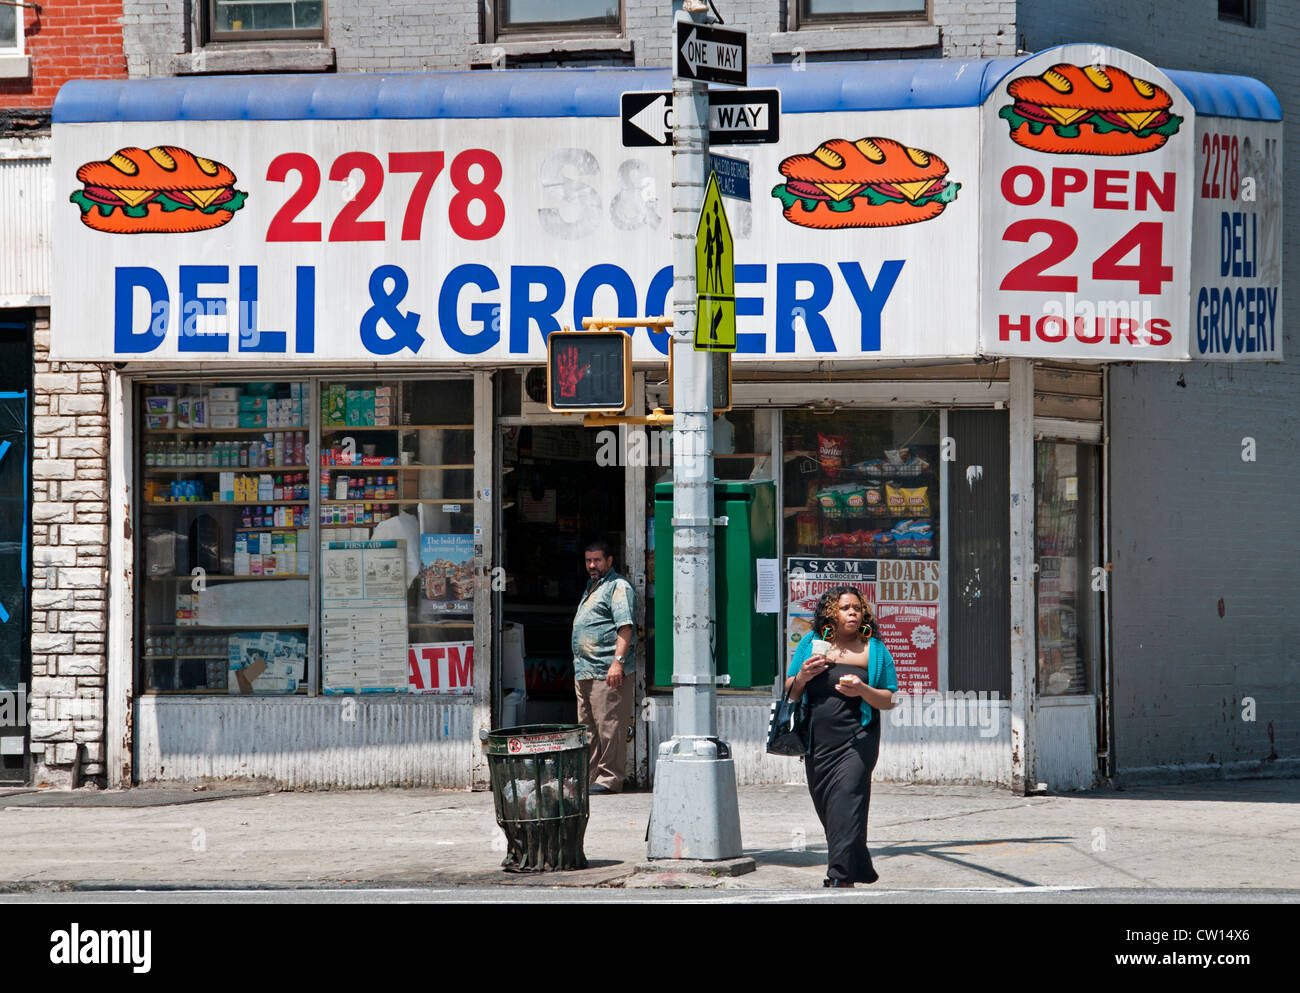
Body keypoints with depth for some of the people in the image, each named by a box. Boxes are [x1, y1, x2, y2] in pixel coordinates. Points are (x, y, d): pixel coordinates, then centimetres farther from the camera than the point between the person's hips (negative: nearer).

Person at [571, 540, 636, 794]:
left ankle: (609, 779, -6)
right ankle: (589, 777, 17)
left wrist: (618, 661, -25)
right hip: (584, 672, 10)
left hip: (606, 672, -10)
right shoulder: (592, 587, 23)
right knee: (588, 727, 12)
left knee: (609, 728, -8)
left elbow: (625, 627, -16)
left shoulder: (618, 587, -6)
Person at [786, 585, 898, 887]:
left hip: (856, 740, -4)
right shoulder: (811, 644, 8)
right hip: (818, 742, 4)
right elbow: (790, 693, 13)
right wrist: (802, 677, -8)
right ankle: (860, 871, 26)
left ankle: (840, 877, -19)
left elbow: (889, 701, 2)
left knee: (846, 802, -17)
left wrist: (863, 691, -17)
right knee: (826, 807, 9)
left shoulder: (874, 649, 2)